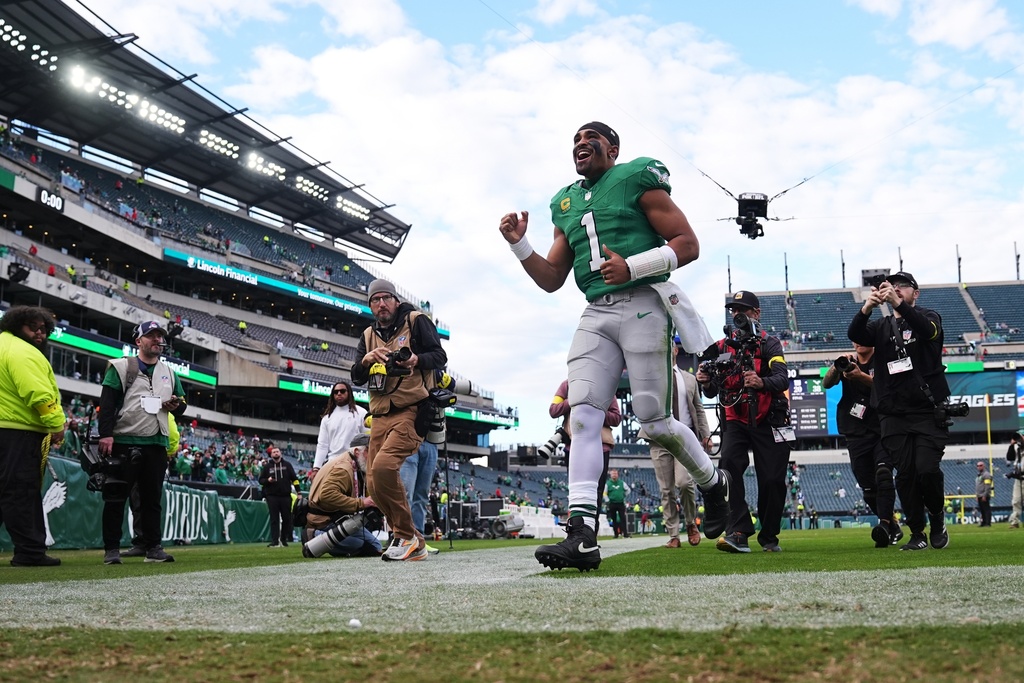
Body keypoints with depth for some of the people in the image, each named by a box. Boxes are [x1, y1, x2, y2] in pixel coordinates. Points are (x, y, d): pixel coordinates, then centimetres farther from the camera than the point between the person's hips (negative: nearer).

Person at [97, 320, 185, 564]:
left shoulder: (169, 373, 18)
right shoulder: (120, 367, 2)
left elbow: (181, 405, 21)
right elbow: (106, 403, -7)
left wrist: (176, 405, -4)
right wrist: (106, 434, -18)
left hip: (156, 444, 5)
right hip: (123, 442, -4)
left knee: (152, 498, 7)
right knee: (115, 496, -2)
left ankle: (153, 548, 12)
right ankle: (111, 550, 3)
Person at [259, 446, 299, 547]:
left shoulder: (287, 465, 8)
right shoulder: (267, 467, 8)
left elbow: (294, 479, 8)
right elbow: (261, 480, 11)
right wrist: (268, 480, -12)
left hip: (286, 496, 1)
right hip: (272, 497, -1)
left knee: (286, 519, 3)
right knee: (274, 519, -2)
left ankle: (283, 540, 15)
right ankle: (274, 541, -5)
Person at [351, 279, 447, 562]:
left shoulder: (416, 321, 3)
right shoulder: (368, 335, 20)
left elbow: (440, 356, -1)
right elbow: (356, 378, 15)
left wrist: (417, 360, -21)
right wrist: (366, 360, -6)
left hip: (411, 411, -7)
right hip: (381, 416, 7)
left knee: (383, 466, -26)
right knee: (374, 484, 0)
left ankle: (407, 536, -14)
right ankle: (413, 543, 12)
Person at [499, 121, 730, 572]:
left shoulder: (637, 180, 1)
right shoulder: (566, 204, 20)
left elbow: (688, 245, -3)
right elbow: (551, 279, 21)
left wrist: (633, 266, -16)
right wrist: (519, 245, 5)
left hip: (641, 305, -6)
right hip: (596, 314, 6)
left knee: (654, 421, -5)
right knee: (583, 416, -10)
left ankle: (713, 483, 25)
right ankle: (582, 534, -16)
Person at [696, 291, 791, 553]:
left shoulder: (769, 343, 0)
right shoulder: (723, 346, 9)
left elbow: (782, 379, -17)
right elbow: (712, 391, 4)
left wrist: (762, 382, -39)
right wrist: (706, 382, -20)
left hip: (768, 422, -2)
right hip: (735, 421, 2)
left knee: (772, 480, -4)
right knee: (729, 467, -22)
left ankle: (769, 537, 17)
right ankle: (738, 533, -27)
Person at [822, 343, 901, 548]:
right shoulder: (848, 363, 10)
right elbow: (826, 383, -7)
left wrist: (862, 376, -36)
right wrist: (837, 367, -29)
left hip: (883, 432, -3)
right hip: (857, 436, 3)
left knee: (883, 474, -25)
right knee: (869, 489, 4)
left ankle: (884, 524, -33)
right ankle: (893, 528, 20)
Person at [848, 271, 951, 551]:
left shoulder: (928, 317, 8)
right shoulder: (881, 327, 15)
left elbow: (928, 330, -19)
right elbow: (854, 334, -7)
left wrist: (899, 304, -35)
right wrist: (867, 307, -28)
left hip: (929, 412, -3)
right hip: (894, 415, 3)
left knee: (927, 469, -14)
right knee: (905, 473, -1)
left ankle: (937, 519, 11)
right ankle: (917, 534, 8)